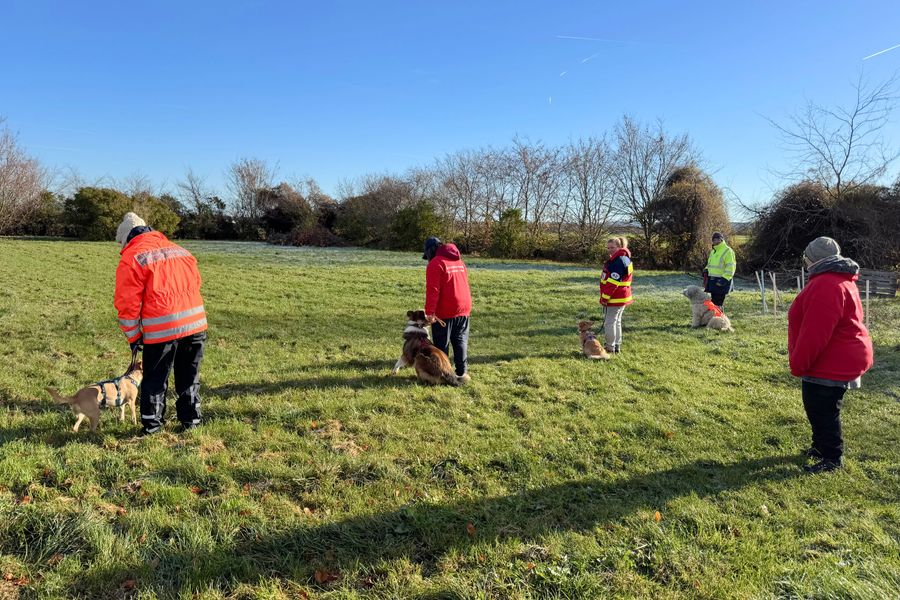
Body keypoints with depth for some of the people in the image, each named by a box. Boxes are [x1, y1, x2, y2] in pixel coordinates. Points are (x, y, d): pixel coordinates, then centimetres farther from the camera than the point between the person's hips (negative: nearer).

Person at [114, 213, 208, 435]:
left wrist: (133, 336, 7)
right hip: (196, 323, 5)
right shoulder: (179, 250, 17)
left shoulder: (131, 258, 0)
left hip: (161, 330, -5)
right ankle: (191, 420, 27)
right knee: (189, 377, 19)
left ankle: (152, 424, 22)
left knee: (155, 380, 12)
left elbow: (128, 302, -3)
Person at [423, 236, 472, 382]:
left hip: (444, 313, -7)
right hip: (463, 310, 7)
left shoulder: (435, 264, -11)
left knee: (442, 344, 4)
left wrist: (430, 312, -18)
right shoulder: (459, 261, 15)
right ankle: (462, 372, 11)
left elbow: (432, 290, -18)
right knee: (461, 342, 12)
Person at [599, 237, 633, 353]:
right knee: (616, 321, 16)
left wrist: (605, 297, -19)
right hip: (620, 297, 11)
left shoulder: (619, 261, -20)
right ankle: (617, 346, 24)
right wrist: (606, 296, 21)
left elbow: (613, 282, -24)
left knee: (609, 322, -4)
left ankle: (610, 347, 3)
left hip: (615, 299, -11)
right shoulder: (623, 258, 15)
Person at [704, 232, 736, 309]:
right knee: (713, 302, 13)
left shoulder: (728, 251, -9)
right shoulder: (713, 251, 19)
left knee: (718, 303, -8)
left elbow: (731, 267, -15)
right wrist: (706, 270, 9)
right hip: (711, 280, 8)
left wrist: (724, 279, -23)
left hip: (721, 281, -8)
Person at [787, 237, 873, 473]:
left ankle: (832, 458, 13)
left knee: (823, 411, 1)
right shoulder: (840, 280, 13)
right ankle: (821, 447, 34)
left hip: (830, 365, -11)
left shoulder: (825, 285, -24)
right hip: (842, 360, 11)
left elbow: (814, 333, -27)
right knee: (818, 408, 21)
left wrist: (798, 364, -17)